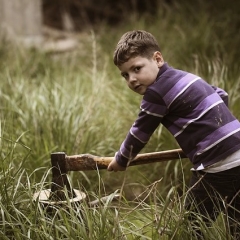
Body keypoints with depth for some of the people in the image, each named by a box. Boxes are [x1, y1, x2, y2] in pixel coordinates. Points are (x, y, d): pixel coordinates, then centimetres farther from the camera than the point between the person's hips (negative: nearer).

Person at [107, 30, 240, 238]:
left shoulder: (156, 92, -8)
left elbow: (139, 133, 2)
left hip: (218, 168, -9)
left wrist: (121, 160, 19)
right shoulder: (184, 77, 18)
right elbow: (221, 95, 31)